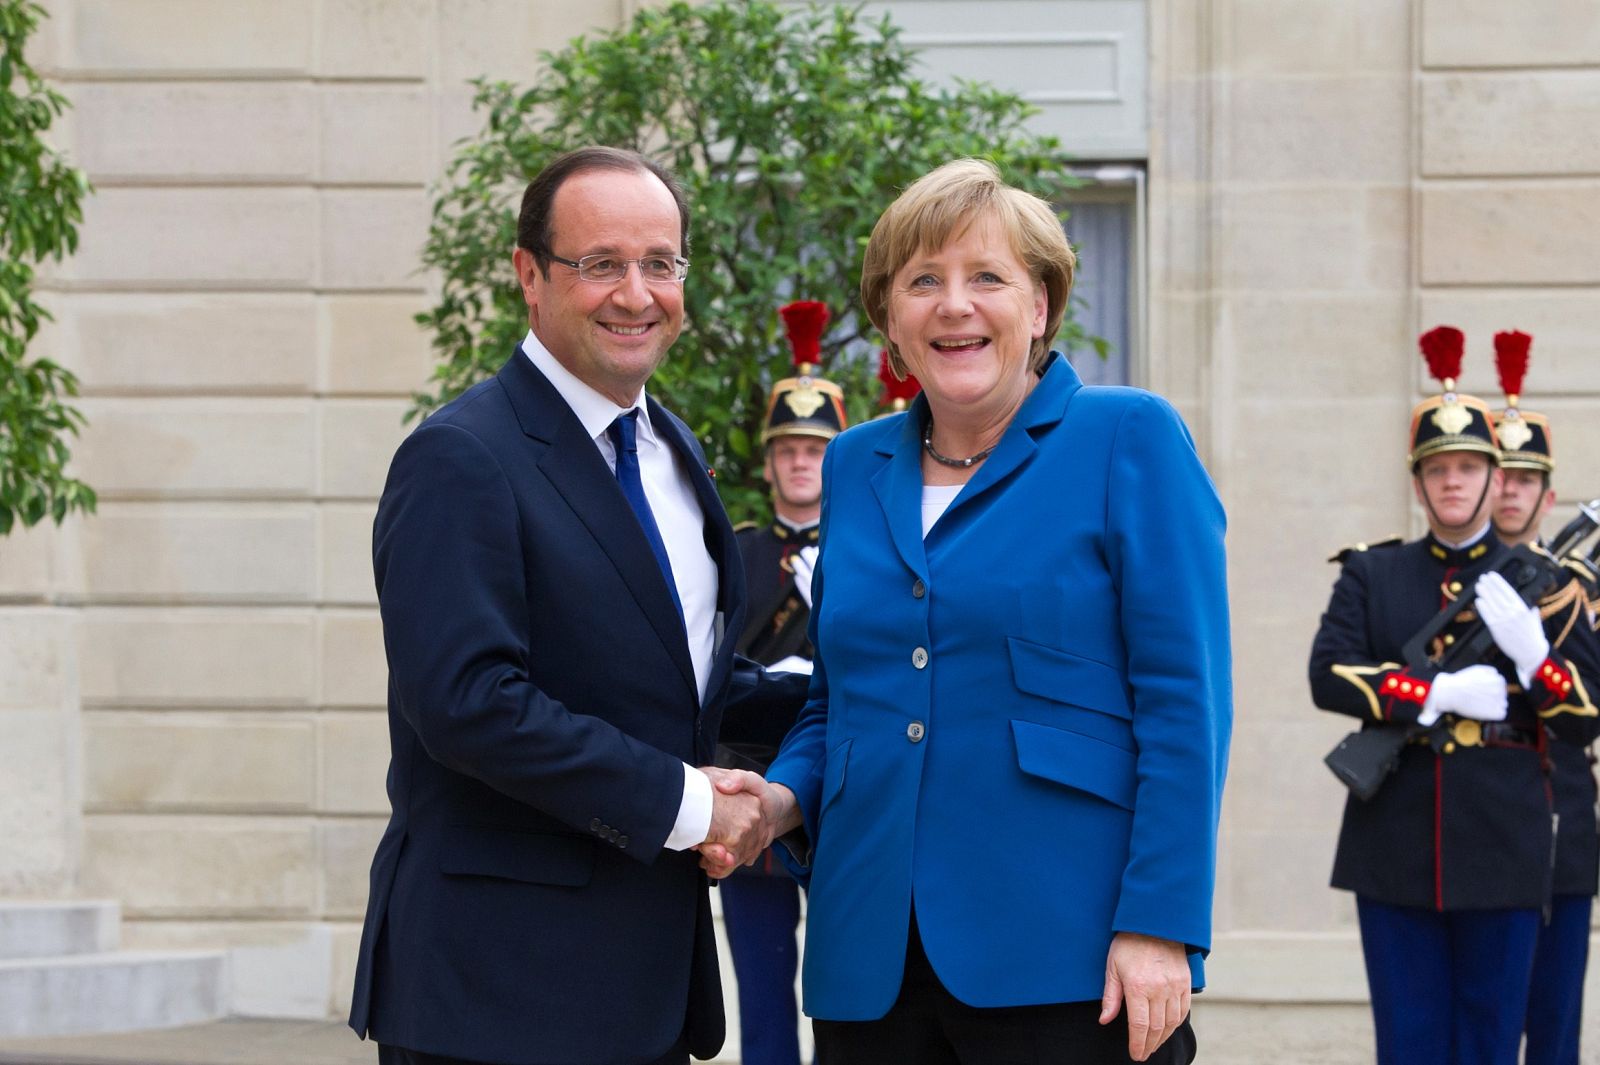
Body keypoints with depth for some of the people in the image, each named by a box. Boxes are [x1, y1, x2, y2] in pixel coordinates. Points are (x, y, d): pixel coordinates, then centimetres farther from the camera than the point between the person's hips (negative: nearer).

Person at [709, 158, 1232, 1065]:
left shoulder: (1129, 439, -1)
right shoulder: (855, 468, 14)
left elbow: (1183, 698, -7)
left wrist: (1159, 923, -15)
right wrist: (783, 799, 1)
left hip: (1065, 957, -5)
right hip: (873, 958, 5)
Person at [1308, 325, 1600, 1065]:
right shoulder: (1370, 574, 9)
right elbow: (1328, 674, -6)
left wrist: (1532, 651, -14)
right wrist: (1441, 694, -15)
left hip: (1501, 854, 0)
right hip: (1396, 855, 0)